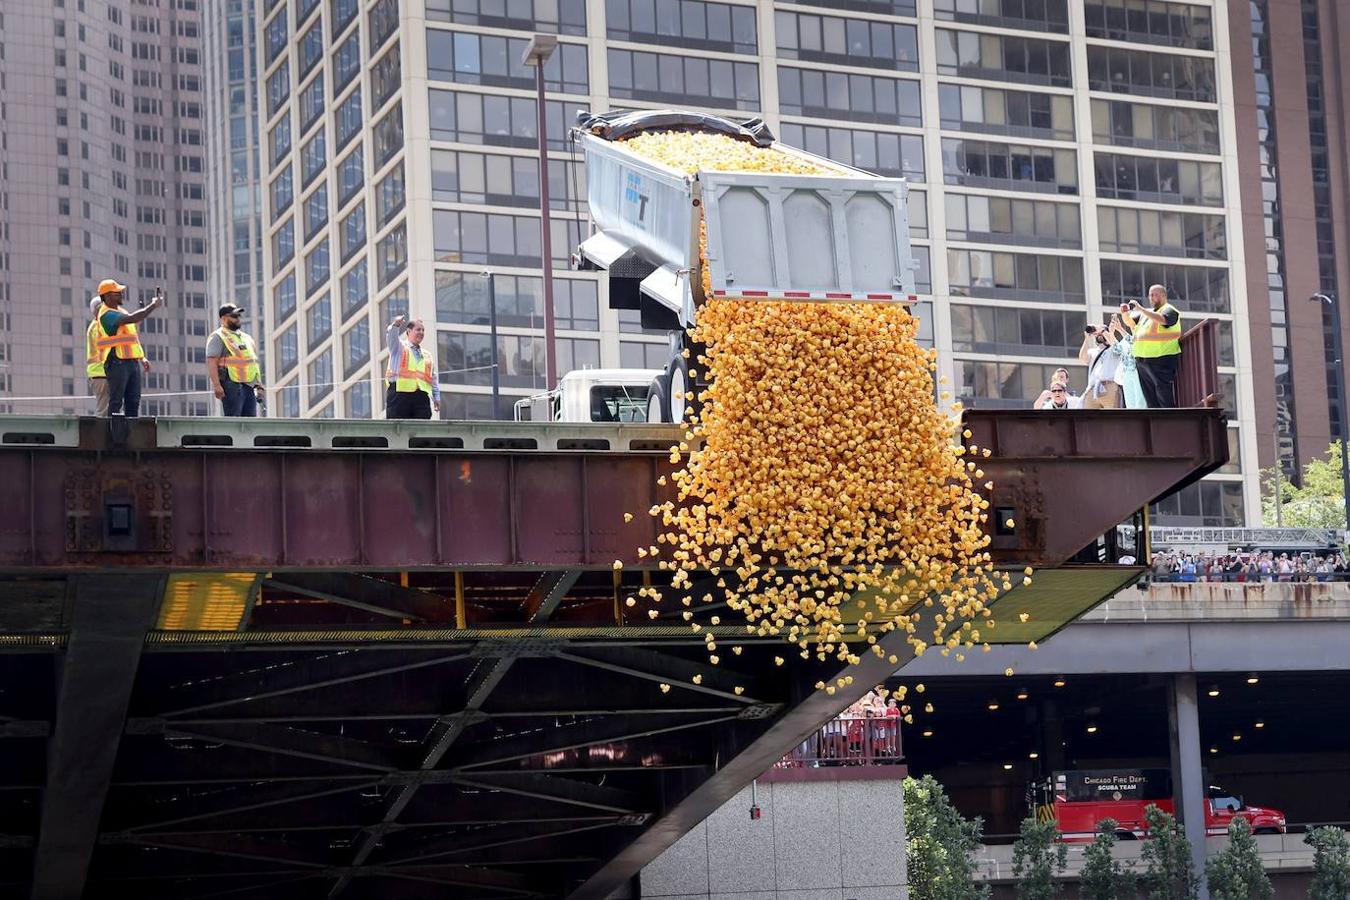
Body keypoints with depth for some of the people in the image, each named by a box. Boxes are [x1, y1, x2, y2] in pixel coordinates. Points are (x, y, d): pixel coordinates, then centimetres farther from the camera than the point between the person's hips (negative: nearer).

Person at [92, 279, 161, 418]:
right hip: (117, 363, -9)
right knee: (116, 402, -7)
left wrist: (142, 358, 18)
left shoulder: (121, 311, 18)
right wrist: (154, 306, -17)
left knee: (134, 402, 7)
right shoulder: (107, 314, -12)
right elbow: (132, 318, -25)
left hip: (133, 363, 9)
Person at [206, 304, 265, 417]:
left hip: (249, 386, 8)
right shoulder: (218, 337, -2)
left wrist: (259, 386, 18)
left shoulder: (246, 338, 23)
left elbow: (255, 364, 27)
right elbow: (211, 362, -12)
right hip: (232, 385, -8)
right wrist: (216, 385, -22)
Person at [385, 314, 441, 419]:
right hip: (399, 393, -4)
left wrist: (436, 398, 15)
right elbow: (391, 337, -9)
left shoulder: (427, 355, 26)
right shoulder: (399, 347, 13)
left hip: (421, 397, 4)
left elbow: (434, 379, 24)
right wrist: (395, 325, -32)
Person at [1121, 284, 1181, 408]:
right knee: (1151, 402, 8)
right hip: (1142, 361, 8)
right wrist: (1125, 314, -1)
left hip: (1162, 361, -8)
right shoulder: (1147, 312, 22)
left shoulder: (1169, 310, -3)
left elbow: (1161, 319, -23)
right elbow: (1131, 322, 21)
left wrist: (1140, 309, -25)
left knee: (1167, 400, -12)